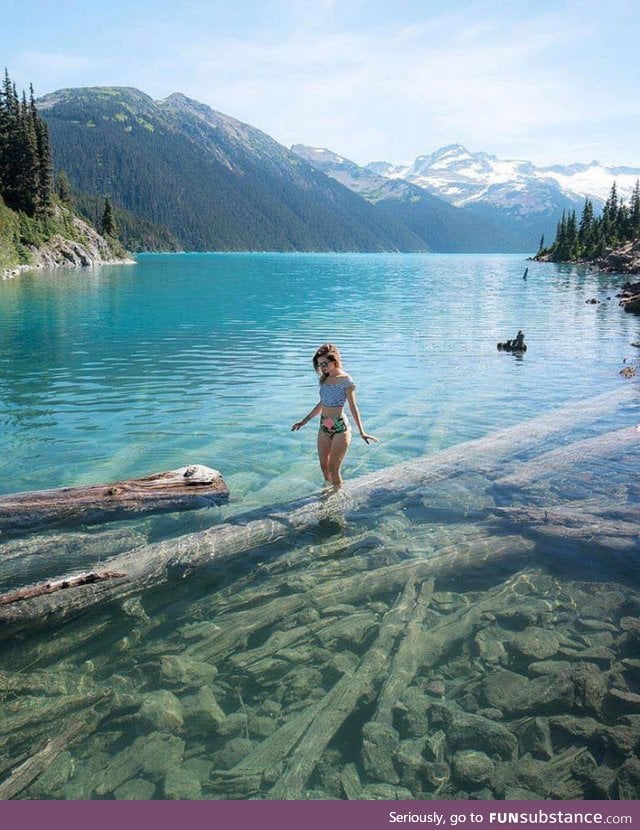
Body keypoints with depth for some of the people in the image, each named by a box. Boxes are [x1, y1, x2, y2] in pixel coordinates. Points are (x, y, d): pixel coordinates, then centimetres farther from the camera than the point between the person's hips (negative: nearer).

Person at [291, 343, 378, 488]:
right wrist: (304, 421, 24)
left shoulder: (346, 380, -11)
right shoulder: (324, 378, 8)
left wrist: (361, 432, -20)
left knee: (333, 468, -2)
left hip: (340, 427, -7)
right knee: (324, 465, 11)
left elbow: (353, 407, -12)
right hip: (324, 426, 7)